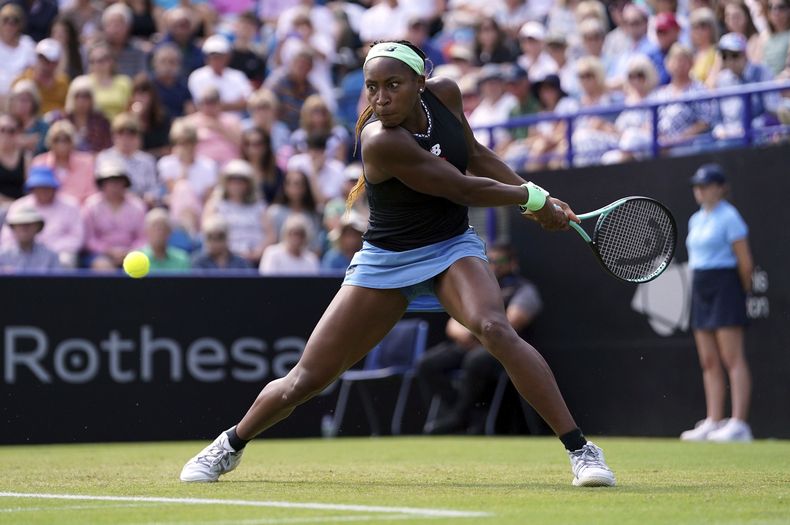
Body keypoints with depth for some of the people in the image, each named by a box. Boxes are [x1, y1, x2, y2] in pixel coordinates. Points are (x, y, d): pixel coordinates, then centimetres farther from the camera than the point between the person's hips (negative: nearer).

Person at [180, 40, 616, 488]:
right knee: (304, 381, 3)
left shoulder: (444, 94, -9)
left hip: (453, 249, 3)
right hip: (387, 261, -3)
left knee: (495, 328, -30)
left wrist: (540, 199, 3)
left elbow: (476, 155, 11)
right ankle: (229, 447, 30)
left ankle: (580, 449, -26)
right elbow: (464, 189, -22)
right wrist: (532, 197, -9)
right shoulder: (380, 140, -27)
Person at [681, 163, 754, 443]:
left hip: (725, 286, -8)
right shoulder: (696, 220, 15)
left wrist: (743, 292, -3)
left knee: (733, 359, -10)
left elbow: (745, 262, -10)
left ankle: (739, 424, -13)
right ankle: (713, 422, 9)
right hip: (701, 289, 8)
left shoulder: (729, 217, -9)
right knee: (709, 362, 7)